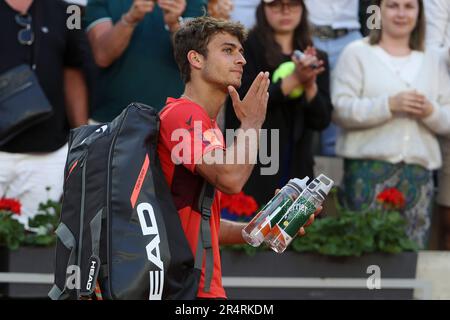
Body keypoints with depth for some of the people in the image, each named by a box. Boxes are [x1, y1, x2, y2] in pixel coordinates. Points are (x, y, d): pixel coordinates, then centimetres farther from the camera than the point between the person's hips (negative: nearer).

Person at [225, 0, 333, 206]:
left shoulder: (316, 58, 14)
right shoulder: (247, 48, 2)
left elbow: (322, 120, 7)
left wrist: (310, 85, -11)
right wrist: (293, 79, -18)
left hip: (297, 169, 4)